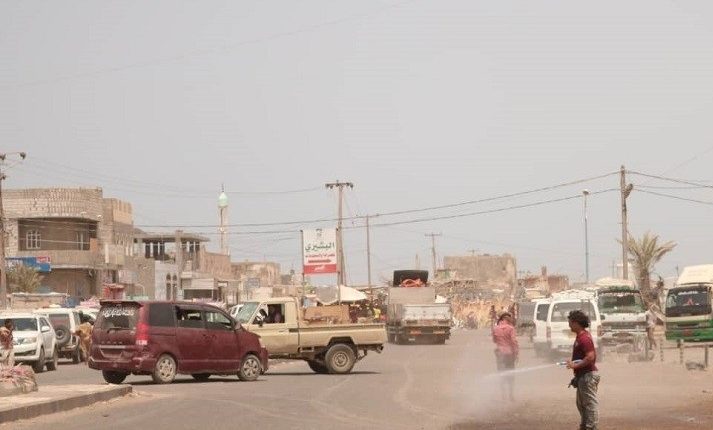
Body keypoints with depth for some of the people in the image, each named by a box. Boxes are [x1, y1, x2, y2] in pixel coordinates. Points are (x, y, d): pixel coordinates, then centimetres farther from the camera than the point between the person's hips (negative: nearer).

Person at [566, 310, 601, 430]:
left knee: (590, 403, -6)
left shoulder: (584, 338, -20)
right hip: (582, 375, 11)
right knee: (581, 403, 19)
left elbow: (590, 357, -28)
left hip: (587, 375, -11)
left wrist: (575, 365, -23)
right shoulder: (580, 336, 13)